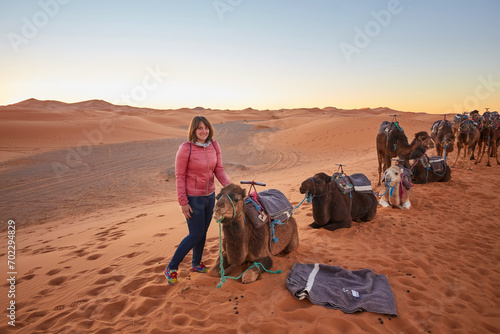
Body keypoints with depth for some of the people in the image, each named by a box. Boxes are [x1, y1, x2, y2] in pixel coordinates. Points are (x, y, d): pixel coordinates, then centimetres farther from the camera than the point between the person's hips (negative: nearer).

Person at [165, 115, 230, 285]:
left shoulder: (214, 146, -1)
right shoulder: (185, 149, -18)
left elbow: (219, 169, 1)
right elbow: (179, 176, -14)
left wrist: (228, 186, -15)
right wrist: (183, 202, -15)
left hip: (209, 195, 6)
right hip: (193, 198, -6)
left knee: (203, 232, 17)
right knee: (196, 234, -1)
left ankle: (196, 264, 39)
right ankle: (171, 268, 17)